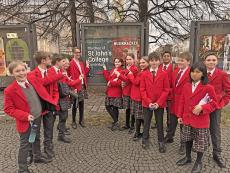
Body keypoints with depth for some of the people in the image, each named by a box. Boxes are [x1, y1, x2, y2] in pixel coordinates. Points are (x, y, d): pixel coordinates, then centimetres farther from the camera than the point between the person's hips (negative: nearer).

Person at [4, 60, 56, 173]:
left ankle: (37, 157, 50)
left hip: (38, 117, 6)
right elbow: (8, 109, -16)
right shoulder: (10, 90, -22)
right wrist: (25, 116, -24)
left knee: (36, 139, 26)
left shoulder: (33, 80, -7)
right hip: (26, 122, -6)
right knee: (25, 145, 8)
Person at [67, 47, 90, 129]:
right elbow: (71, 76, -16)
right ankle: (73, 122, 18)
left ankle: (81, 120, 26)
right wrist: (73, 87, -20)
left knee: (81, 104, 13)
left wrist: (87, 67, 6)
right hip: (76, 87, -7)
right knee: (75, 104, 3)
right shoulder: (71, 63, -10)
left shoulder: (81, 63, 15)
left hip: (83, 86, 7)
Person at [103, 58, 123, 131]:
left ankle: (116, 123, 15)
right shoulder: (112, 70, 16)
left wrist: (111, 83, -17)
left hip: (116, 93, -8)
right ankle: (116, 122, 22)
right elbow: (108, 78, 12)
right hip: (109, 92, 8)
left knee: (115, 108, -1)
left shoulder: (121, 71, -12)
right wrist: (105, 70, 8)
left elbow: (120, 82, -20)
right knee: (108, 107, 9)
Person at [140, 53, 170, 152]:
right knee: (146, 122, 12)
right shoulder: (144, 74, -2)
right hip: (147, 103, 1)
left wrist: (159, 102, -11)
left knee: (160, 123, 11)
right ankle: (145, 140, 31)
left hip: (159, 104, 0)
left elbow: (166, 90, -4)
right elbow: (142, 90, -2)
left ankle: (161, 142, 26)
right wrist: (149, 102, -11)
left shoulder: (164, 74, -3)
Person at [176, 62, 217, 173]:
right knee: (188, 139, 19)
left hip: (201, 121, -4)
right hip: (187, 119, 5)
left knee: (200, 142, 10)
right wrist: (180, 116, 5)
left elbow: (214, 103, -8)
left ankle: (198, 162, 31)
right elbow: (182, 102, 6)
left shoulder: (208, 88, -13)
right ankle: (188, 157, 39)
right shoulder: (186, 86, 3)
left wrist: (202, 107, -23)